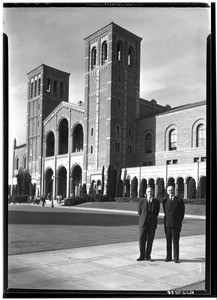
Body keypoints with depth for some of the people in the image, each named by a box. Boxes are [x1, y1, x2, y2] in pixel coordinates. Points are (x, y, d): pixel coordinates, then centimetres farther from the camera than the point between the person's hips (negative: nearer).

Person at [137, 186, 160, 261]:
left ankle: (148, 256, 14)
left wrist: (153, 221, 7)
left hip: (152, 223, 1)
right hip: (143, 223, 0)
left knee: (150, 240, 3)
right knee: (142, 239, -1)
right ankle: (142, 256, 10)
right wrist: (142, 221, 6)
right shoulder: (141, 200, -1)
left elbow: (156, 213, 8)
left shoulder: (156, 202, 1)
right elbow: (139, 212, 6)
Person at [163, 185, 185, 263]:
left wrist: (179, 222, 5)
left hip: (176, 225, -3)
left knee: (176, 241, -1)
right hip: (167, 224, 3)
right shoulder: (165, 201, 10)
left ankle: (176, 258, 5)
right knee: (168, 241, 7)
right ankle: (168, 257, 13)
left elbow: (182, 213, 5)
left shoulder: (179, 200, 1)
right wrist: (167, 221, 13)